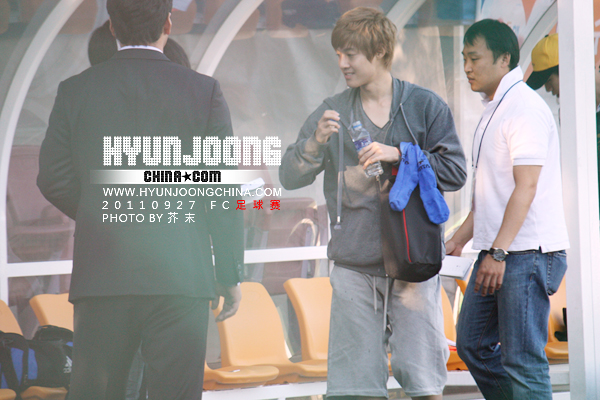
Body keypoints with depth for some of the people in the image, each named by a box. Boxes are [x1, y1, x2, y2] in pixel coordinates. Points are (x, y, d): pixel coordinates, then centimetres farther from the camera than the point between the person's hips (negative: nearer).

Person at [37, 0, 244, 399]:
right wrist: (230, 275, 5)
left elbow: (53, 180, 4)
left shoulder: (75, 91, 3)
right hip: (179, 275, -2)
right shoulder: (203, 91, -1)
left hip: (100, 274, 2)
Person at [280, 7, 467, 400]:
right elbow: (290, 177, 5)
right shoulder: (332, 112, 8)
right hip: (354, 263, 2)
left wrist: (399, 155, -12)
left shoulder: (425, 106, 3)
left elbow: (455, 172, -2)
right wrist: (316, 142, -13)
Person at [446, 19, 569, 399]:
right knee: (473, 344, 13)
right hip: (498, 253, 10)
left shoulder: (526, 108, -14)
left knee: (522, 360, -8)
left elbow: (526, 186, -22)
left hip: (528, 253, -10)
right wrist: (460, 238, 21)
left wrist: (499, 252, -26)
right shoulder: (494, 110, 17)